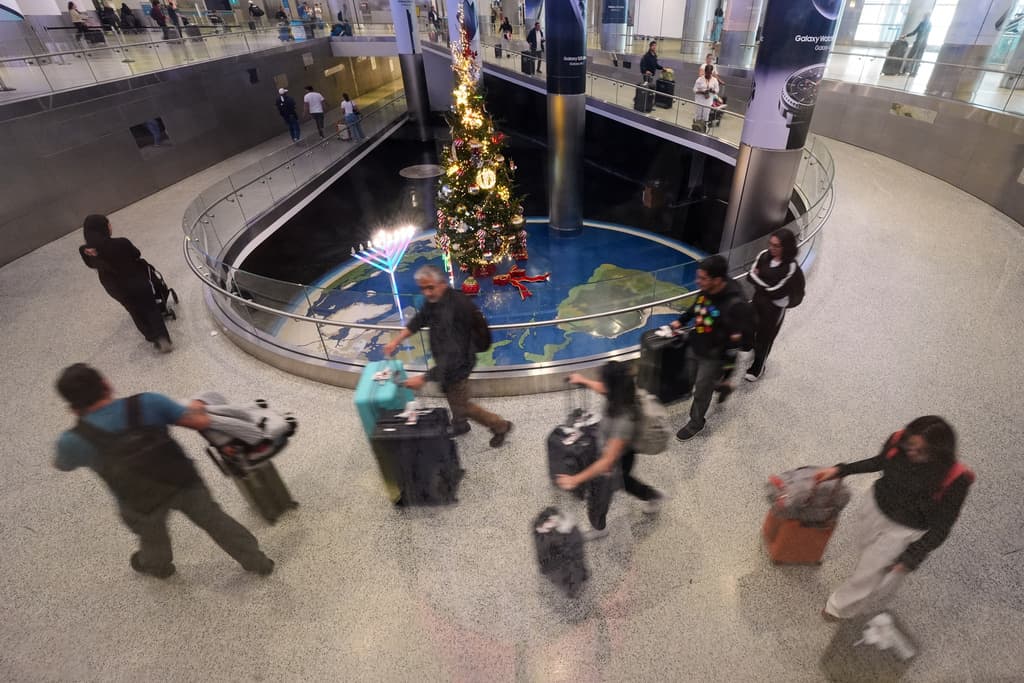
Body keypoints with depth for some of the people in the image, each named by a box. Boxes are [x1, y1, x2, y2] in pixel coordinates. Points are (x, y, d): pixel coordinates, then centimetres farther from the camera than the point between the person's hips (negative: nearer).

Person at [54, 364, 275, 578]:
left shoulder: (74, 441, -17)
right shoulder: (147, 403, -20)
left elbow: (62, 466, 7)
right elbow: (201, 422, -18)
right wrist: (196, 407, 5)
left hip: (142, 504, 0)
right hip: (183, 481, 0)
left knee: (152, 537, 33)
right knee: (214, 520, 21)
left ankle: (156, 564, 65)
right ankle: (257, 561, 36)